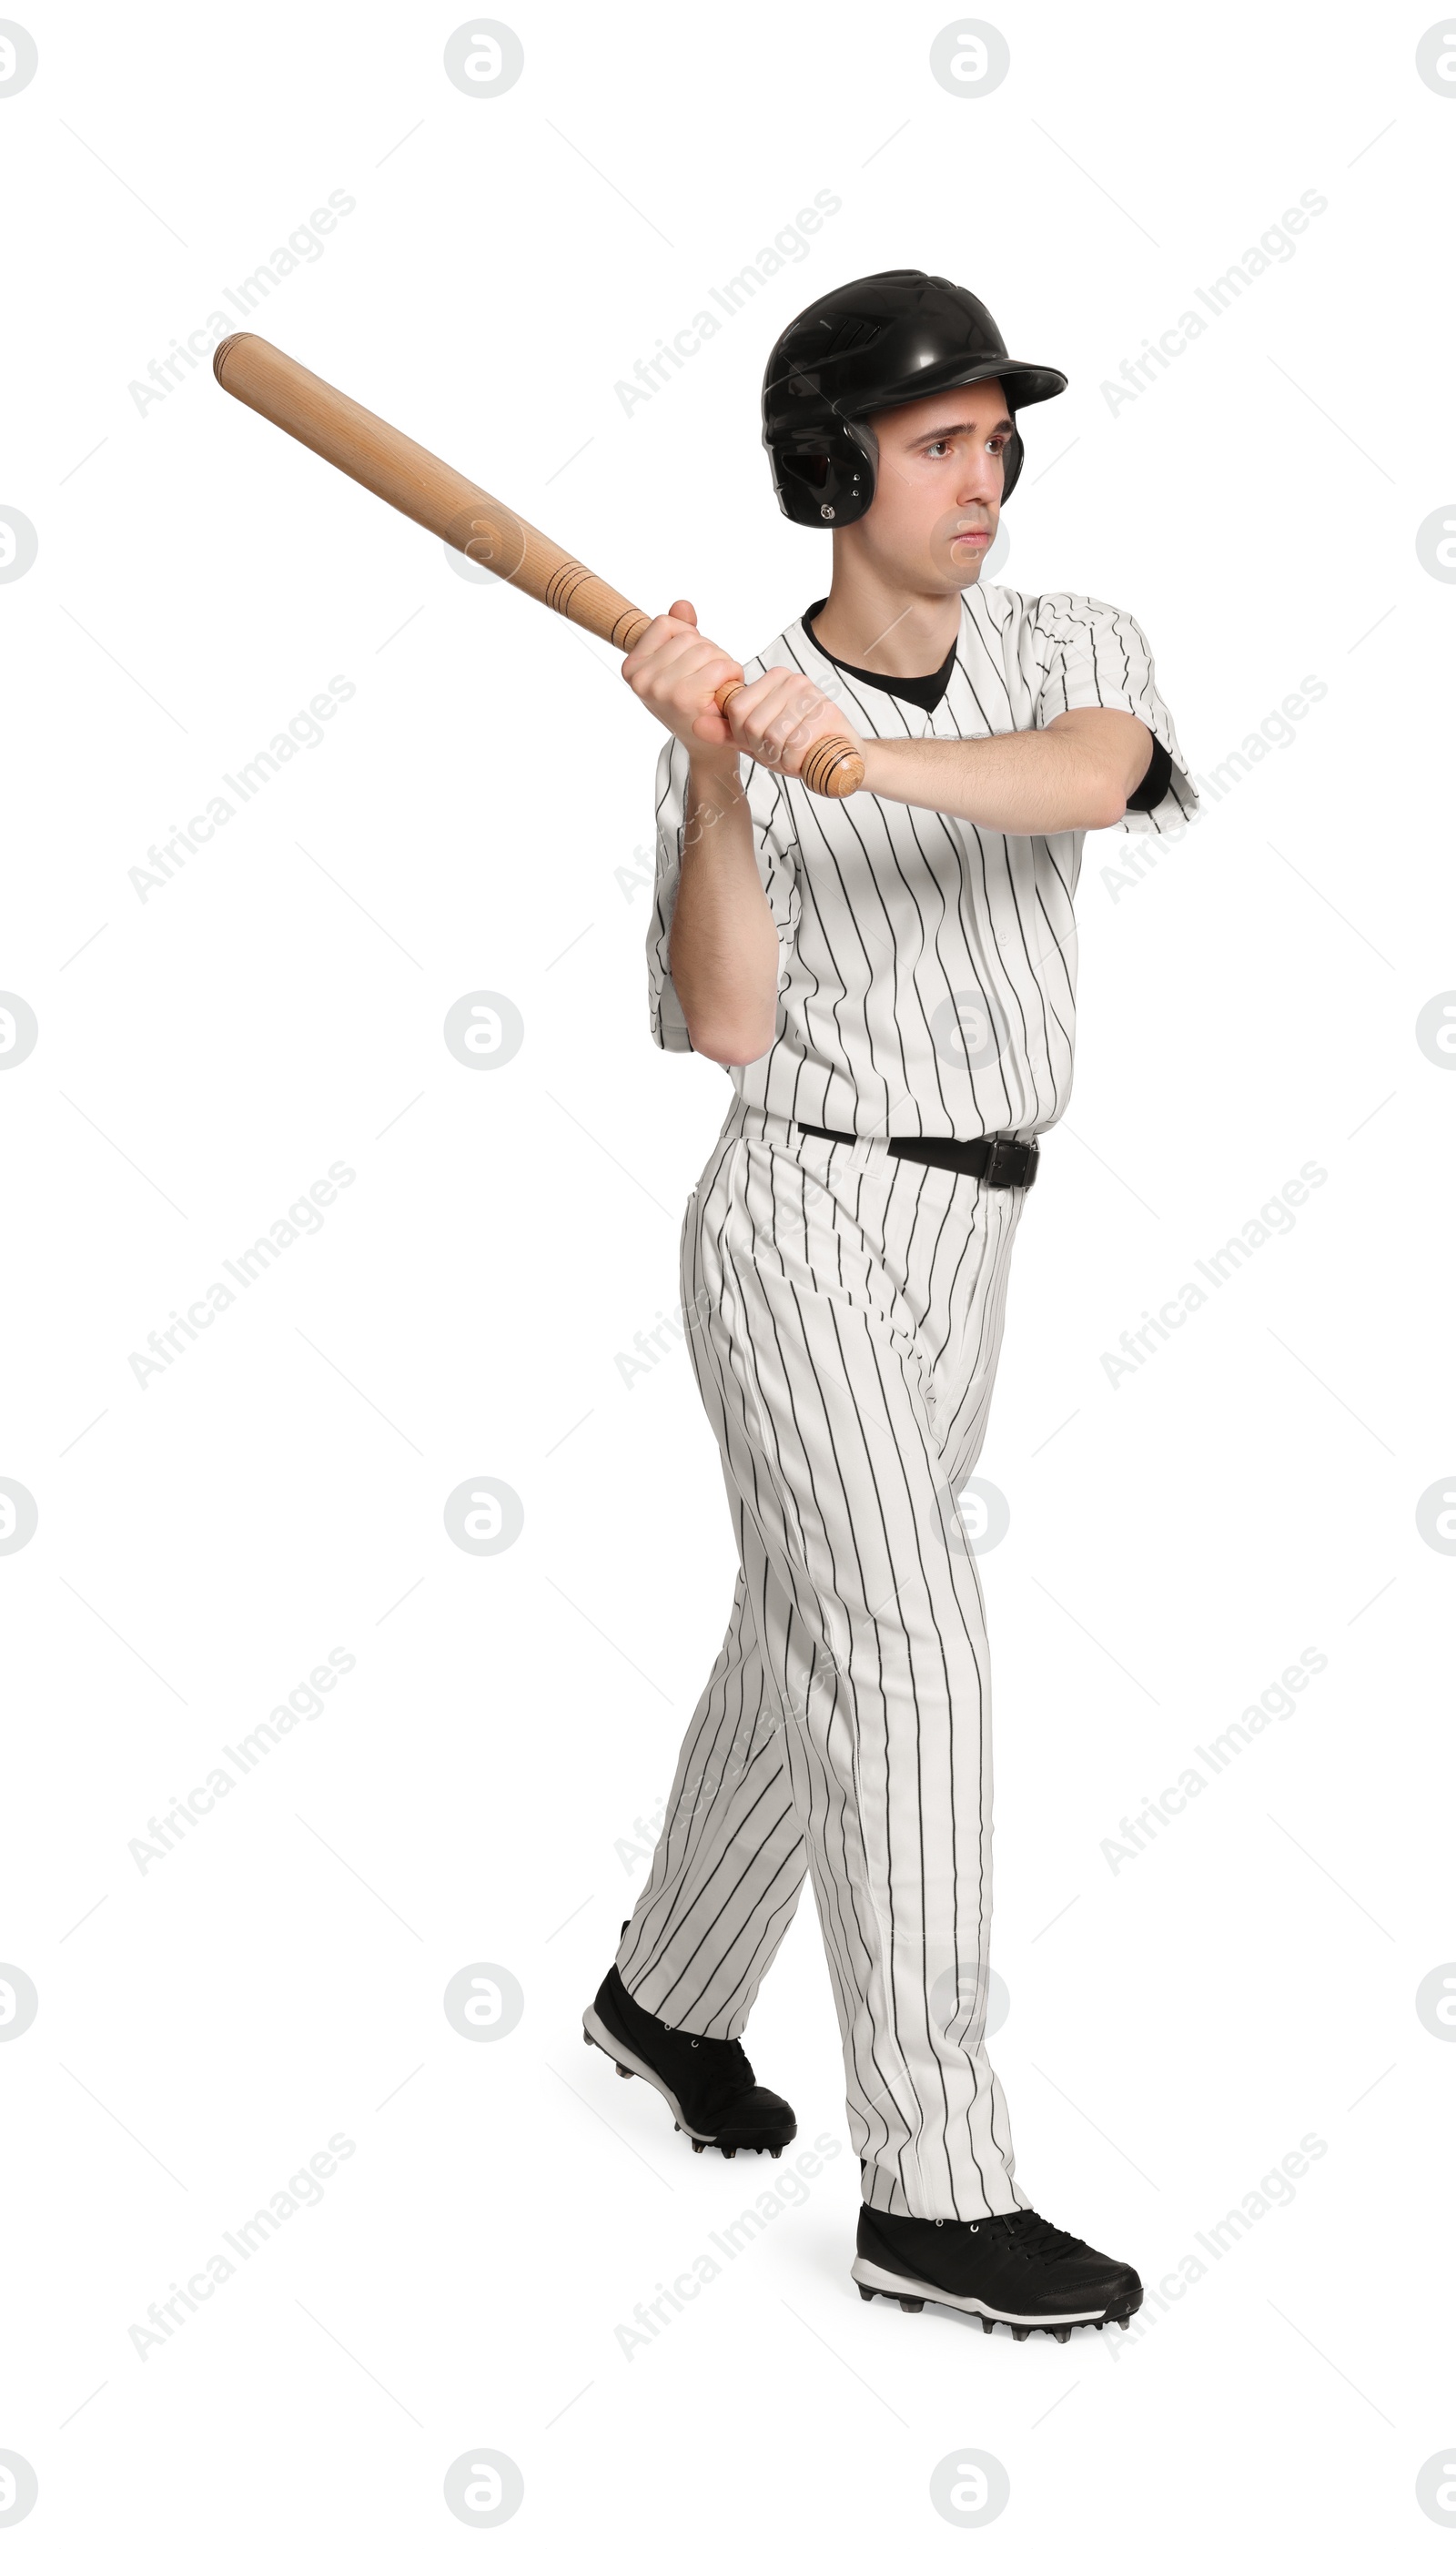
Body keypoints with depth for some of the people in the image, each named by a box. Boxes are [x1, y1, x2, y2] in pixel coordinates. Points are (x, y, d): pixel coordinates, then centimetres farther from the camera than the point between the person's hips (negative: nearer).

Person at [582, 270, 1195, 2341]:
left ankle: (669, 1996, 40)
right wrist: (717, 771, -28)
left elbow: (1097, 778, -24)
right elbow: (727, 1024, -18)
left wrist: (876, 758, -39)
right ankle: (936, 2193, -6)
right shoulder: (737, 724, -7)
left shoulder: (1072, 653, 2)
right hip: (801, 1223, -5)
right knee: (914, 1658, -14)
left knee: (804, 1651, 17)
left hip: (966, 1242, 5)